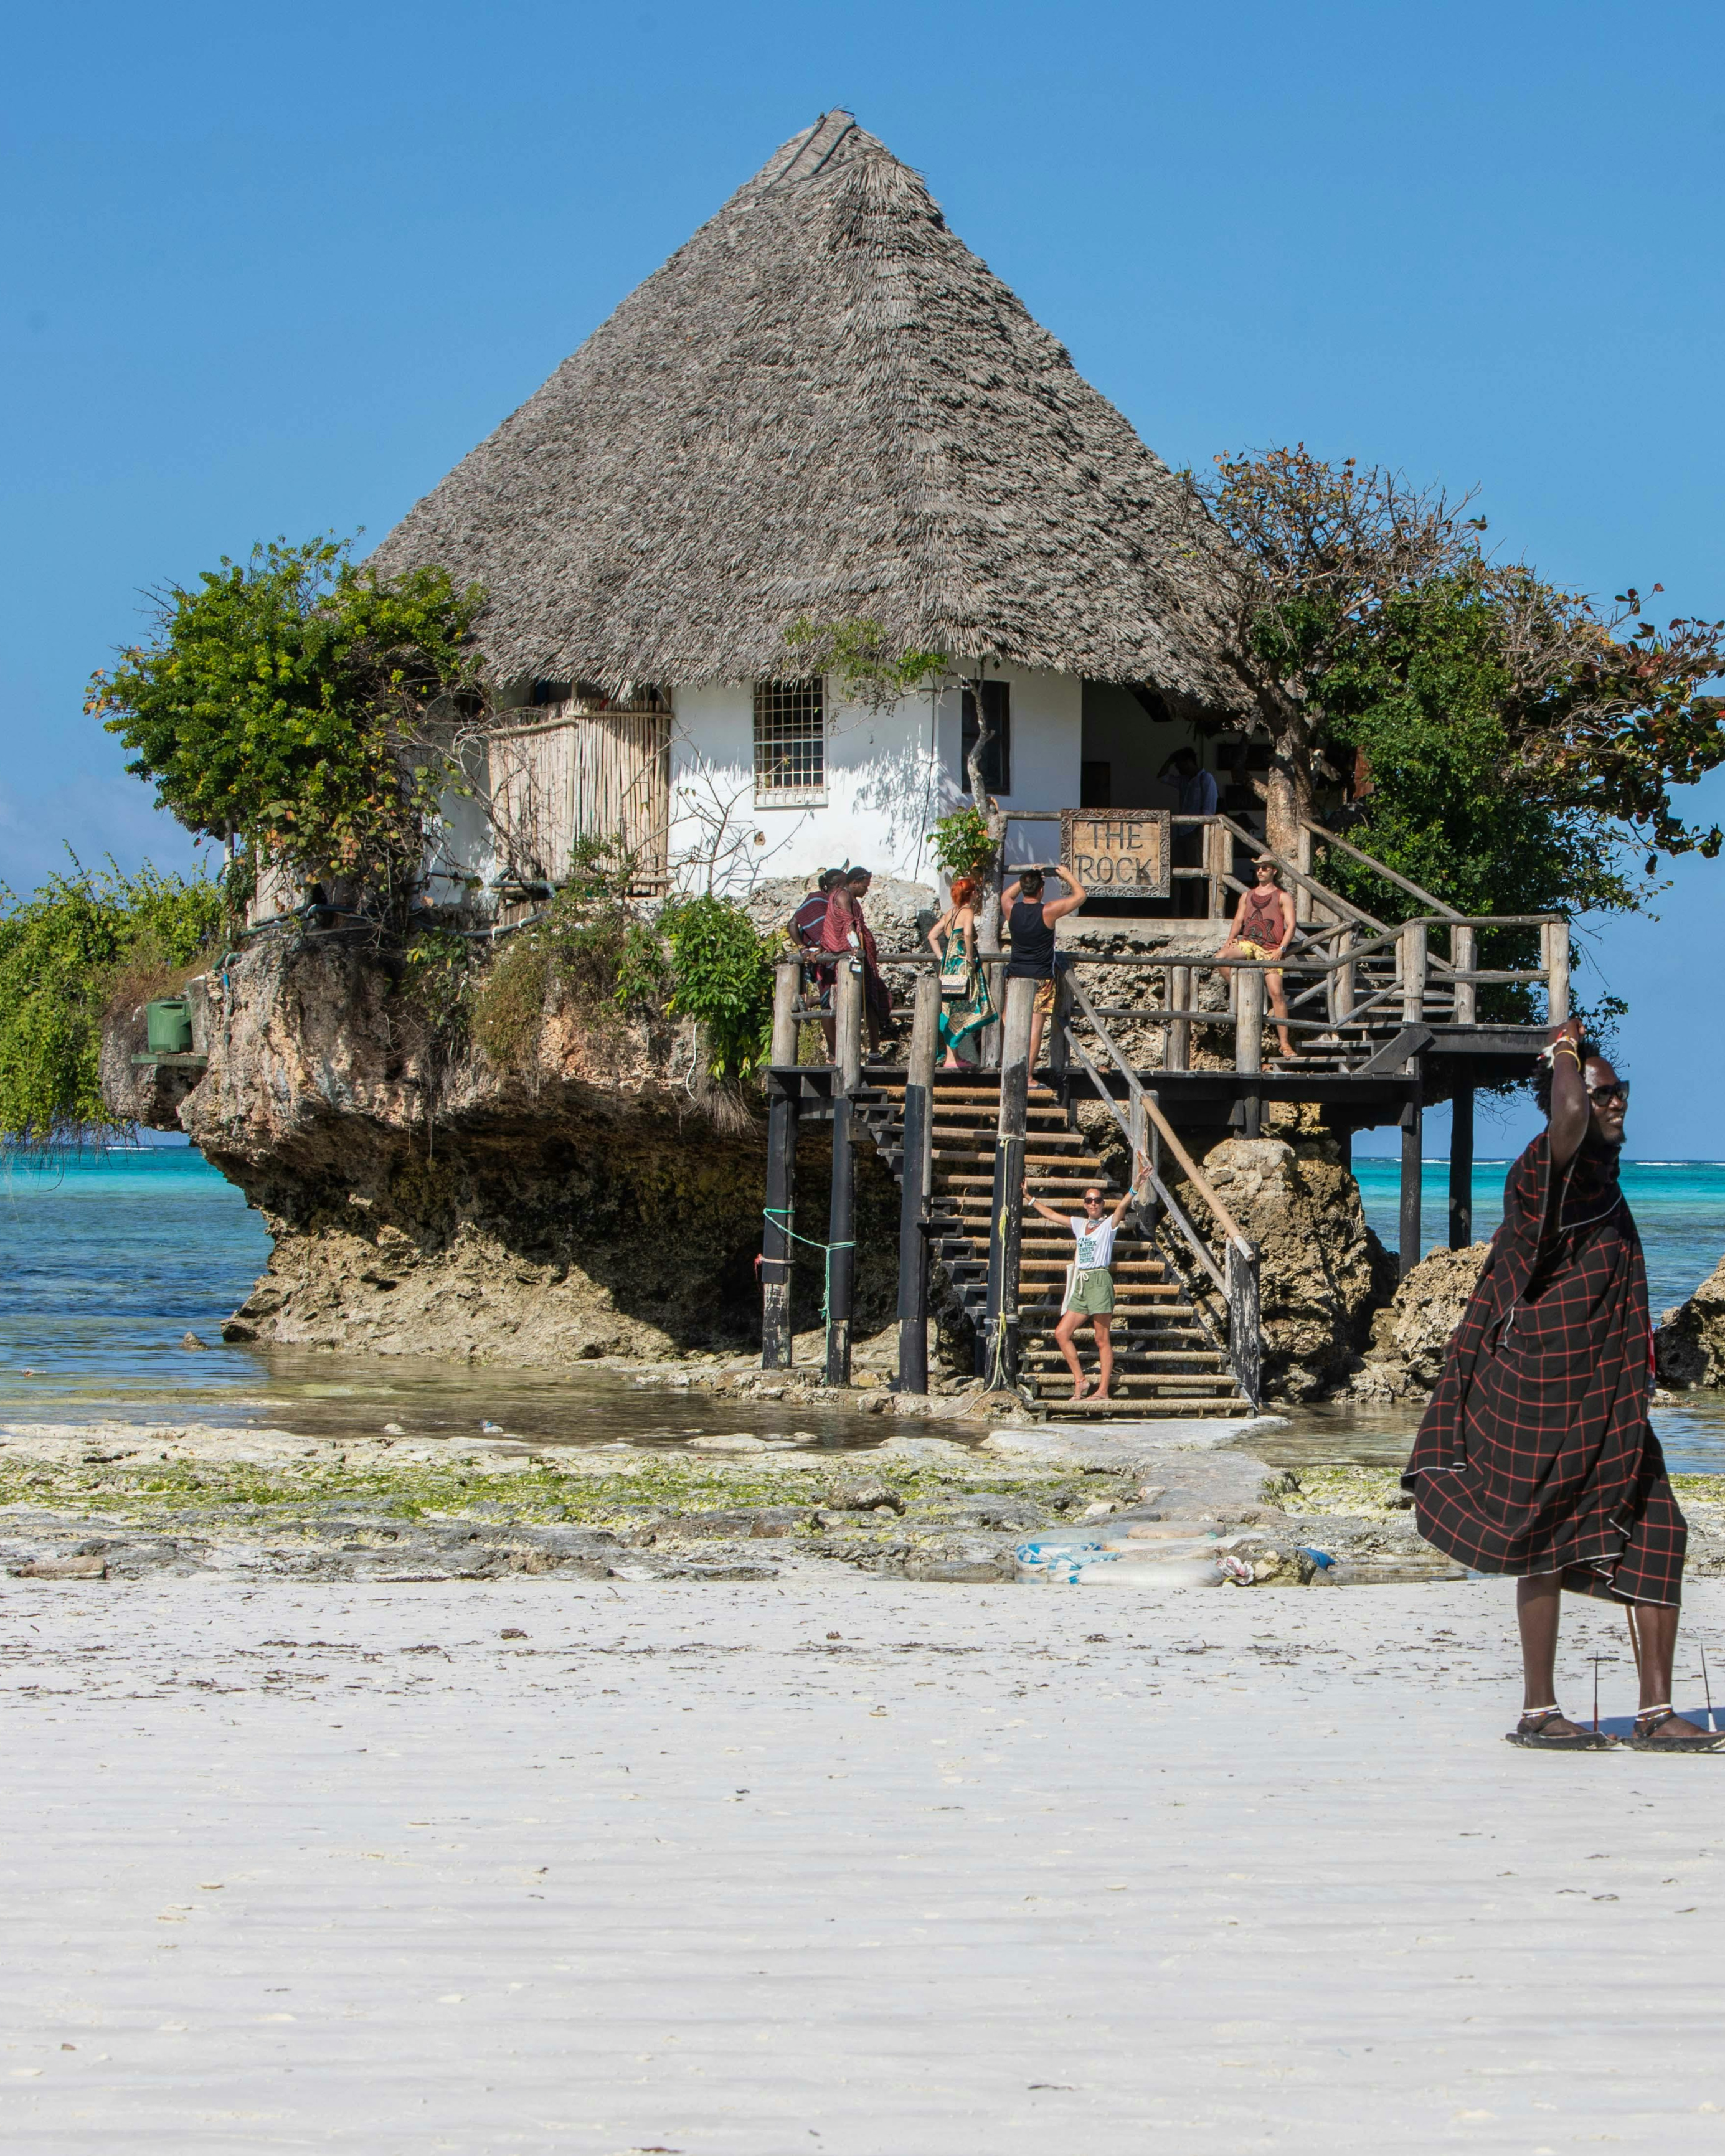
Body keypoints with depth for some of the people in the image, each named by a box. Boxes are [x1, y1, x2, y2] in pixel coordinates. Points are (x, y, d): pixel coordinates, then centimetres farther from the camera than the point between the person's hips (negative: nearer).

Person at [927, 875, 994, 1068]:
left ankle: (951, 1056, 13)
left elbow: (932, 936, 16)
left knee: (951, 1010, 11)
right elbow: (968, 934, -29)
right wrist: (970, 957, -18)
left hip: (948, 966, 8)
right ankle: (952, 1058, -6)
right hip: (963, 968, -8)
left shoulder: (950, 913, 13)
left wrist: (942, 957, 13)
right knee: (961, 1011, -4)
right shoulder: (968, 912, -10)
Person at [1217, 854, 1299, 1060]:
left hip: (1270, 949, -4)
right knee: (1220, 958, -28)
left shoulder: (1282, 897, 7)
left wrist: (1281, 949, -15)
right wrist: (1231, 939, -3)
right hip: (1246, 943, 4)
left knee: (1276, 993, -13)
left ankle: (1285, 1044, -10)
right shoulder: (1247, 896, 21)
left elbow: (1290, 925, -1)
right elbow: (1238, 921, 17)